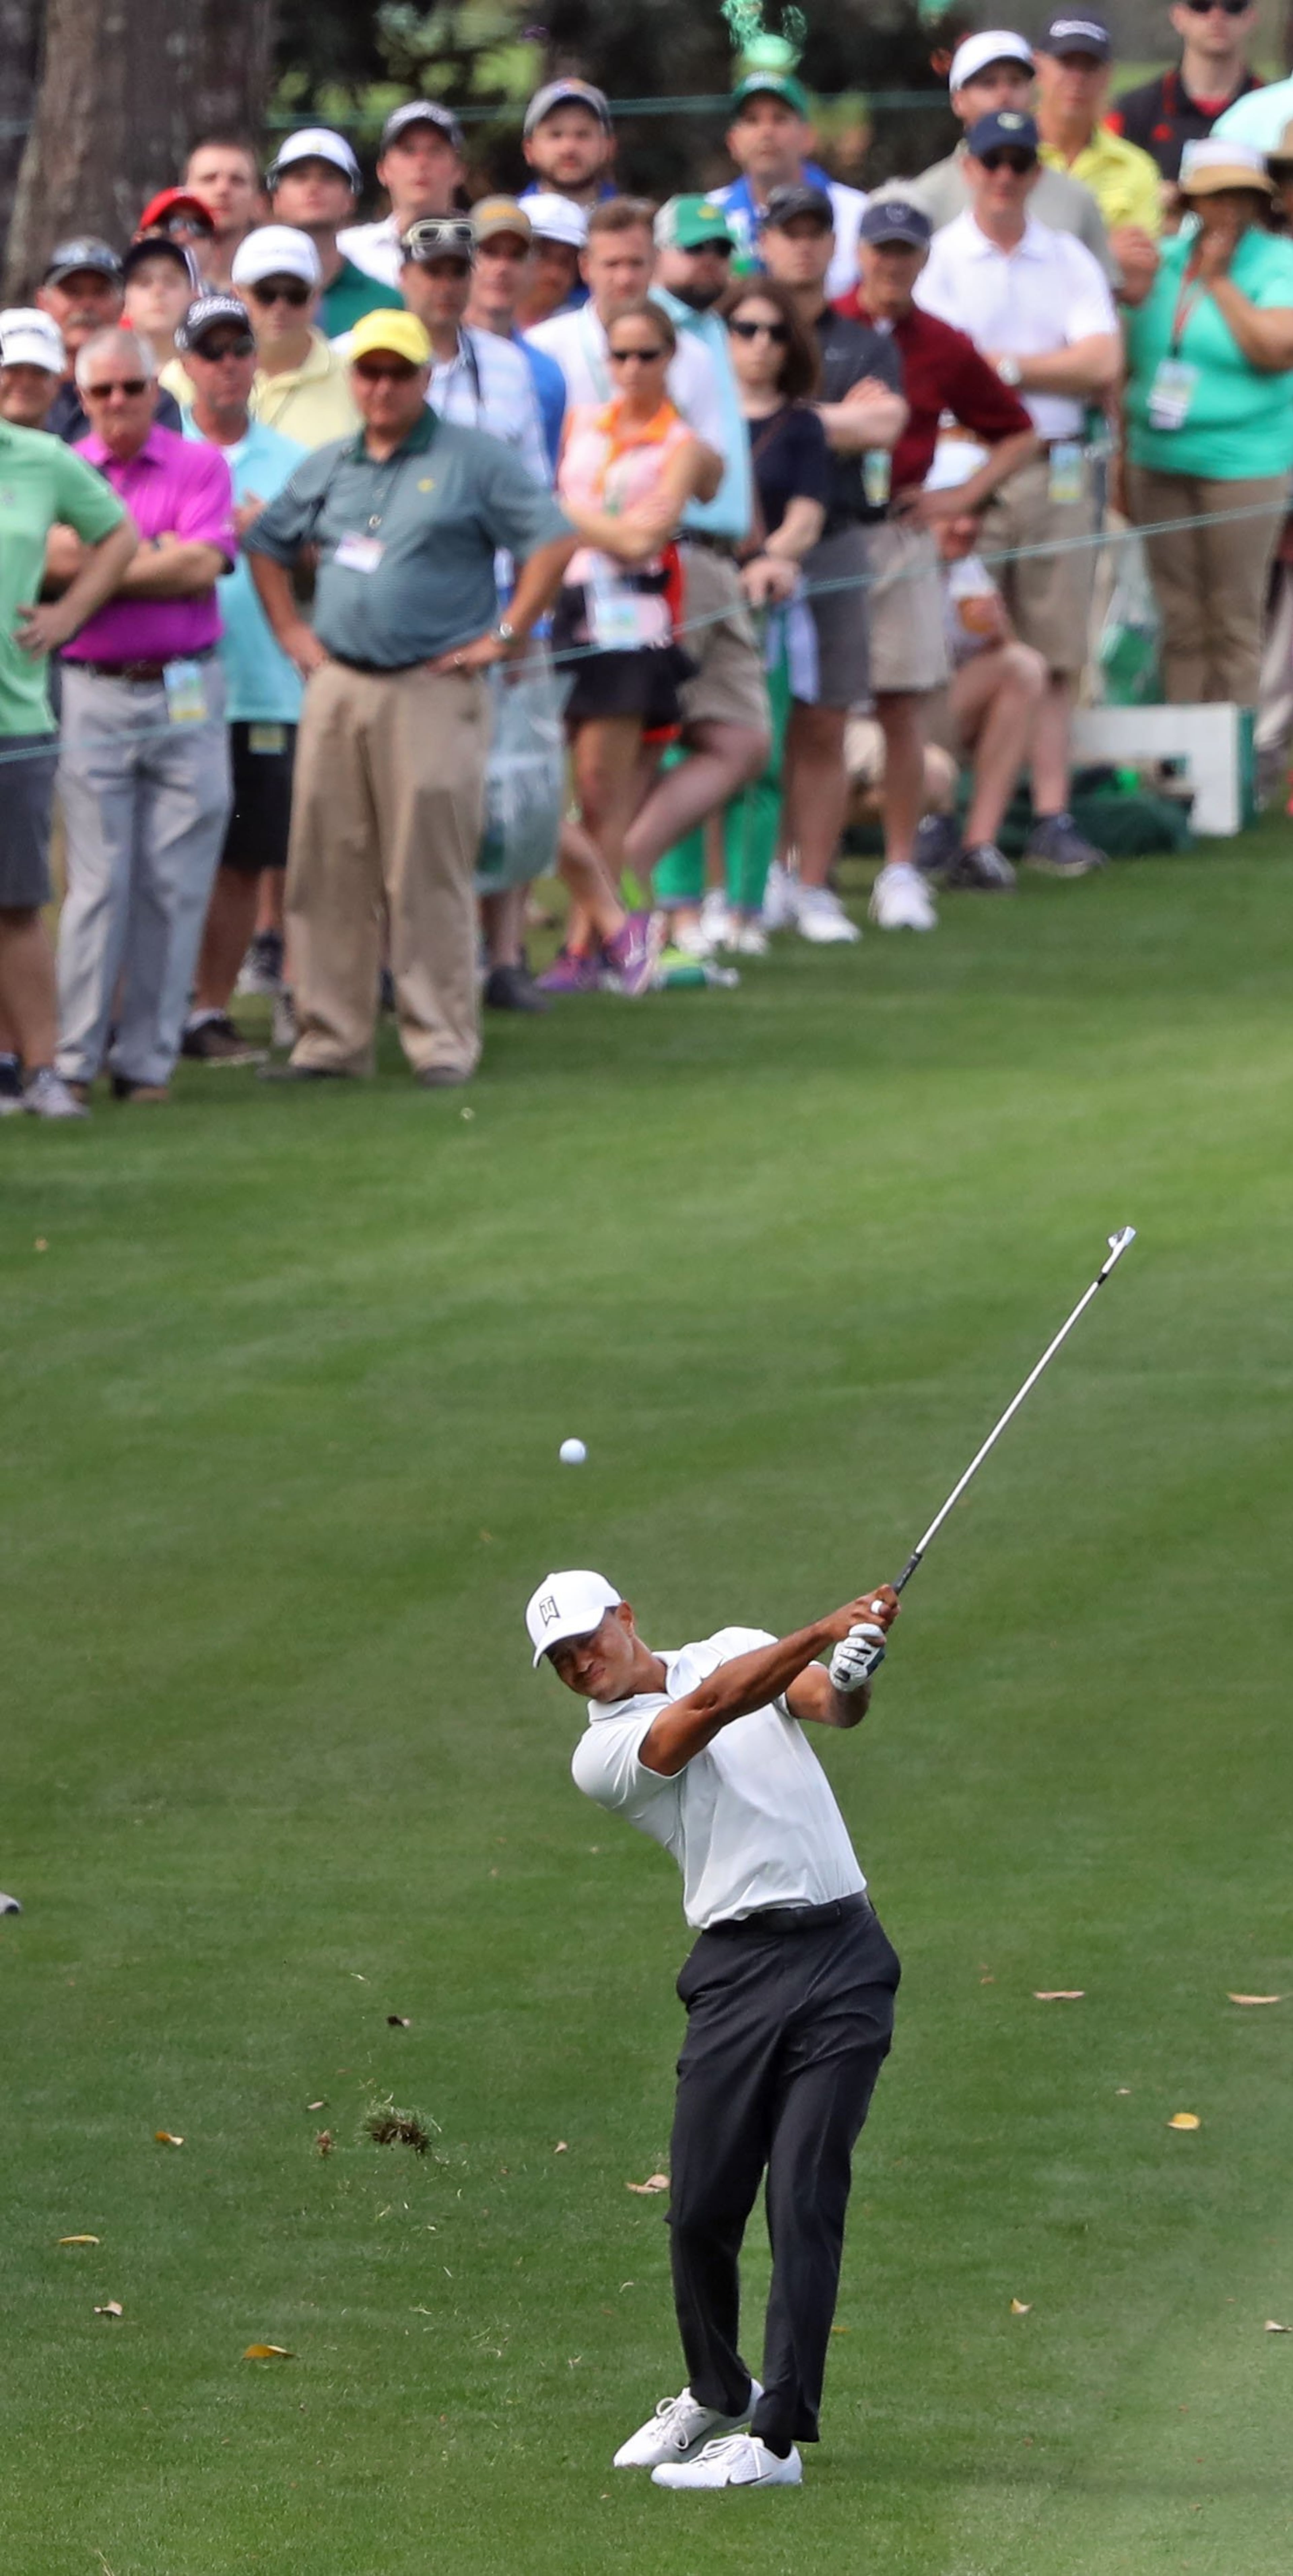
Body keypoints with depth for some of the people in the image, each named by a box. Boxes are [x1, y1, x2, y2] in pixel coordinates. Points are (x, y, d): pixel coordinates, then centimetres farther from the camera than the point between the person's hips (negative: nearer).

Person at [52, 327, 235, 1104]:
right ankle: (75, 1060, -1)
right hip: (93, 693, 0)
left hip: (186, 694, 0)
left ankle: (147, 1061, 6)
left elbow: (203, 567, -8)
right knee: (99, 881, -5)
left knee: (174, 885, 0)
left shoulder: (200, 467, 5)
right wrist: (155, 556, -9)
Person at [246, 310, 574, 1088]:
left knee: (430, 876, -6)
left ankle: (444, 1041, -2)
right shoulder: (328, 468, 15)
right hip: (337, 689, 5)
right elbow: (268, 544, 29)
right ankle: (332, 1038, 10)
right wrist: (291, 630, 16)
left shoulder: (473, 460, -1)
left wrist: (504, 636, -7)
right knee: (329, 872, 4)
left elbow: (554, 542, -5)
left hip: (432, 694, -5)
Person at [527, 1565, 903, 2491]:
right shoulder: (602, 1756, 2)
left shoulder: (739, 1647, 14)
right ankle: (717, 2394, 27)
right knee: (702, 2209, -1)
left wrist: (850, 1678, -28)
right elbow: (709, 1708, -14)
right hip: (738, 1970, 0)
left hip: (842, 1959, 0)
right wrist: (825, 1632, -24)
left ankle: (779, 2436, -10)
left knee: (805, 2199, -9)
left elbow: (832, 1707, -3)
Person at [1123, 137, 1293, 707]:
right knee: (1180, 620, 6)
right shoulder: (1163, 261, 10)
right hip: (1158, 462, 5)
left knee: (1233, 623, -1)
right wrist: (1120, 456, 16)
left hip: (1243, 463, -5)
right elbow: (1127, 365, 18)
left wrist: (1219, 281, -14)